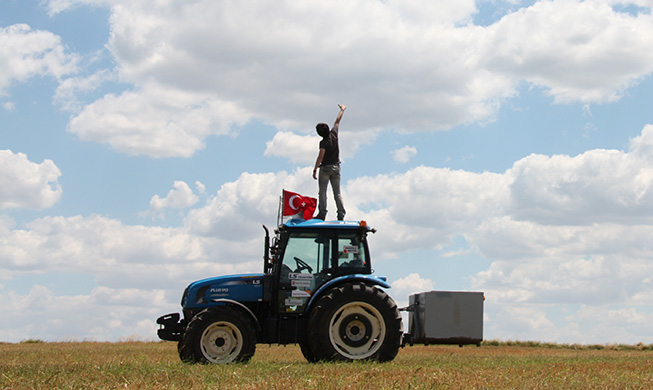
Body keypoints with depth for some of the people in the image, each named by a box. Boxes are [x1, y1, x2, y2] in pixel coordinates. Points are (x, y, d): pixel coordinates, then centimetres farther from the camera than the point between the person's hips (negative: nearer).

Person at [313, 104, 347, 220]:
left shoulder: (324, 142, -14)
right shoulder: (334, 134, 1)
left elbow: (321, 156, -20)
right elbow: (337, 121, 16)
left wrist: (315, 169, -17)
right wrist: (342, 110, 30)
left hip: (325, 168, -6)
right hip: (336, 167, 6)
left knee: (322, 192, -5)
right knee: (337, 193, 5)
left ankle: (322, 213, -12)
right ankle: (341, 214, -1)